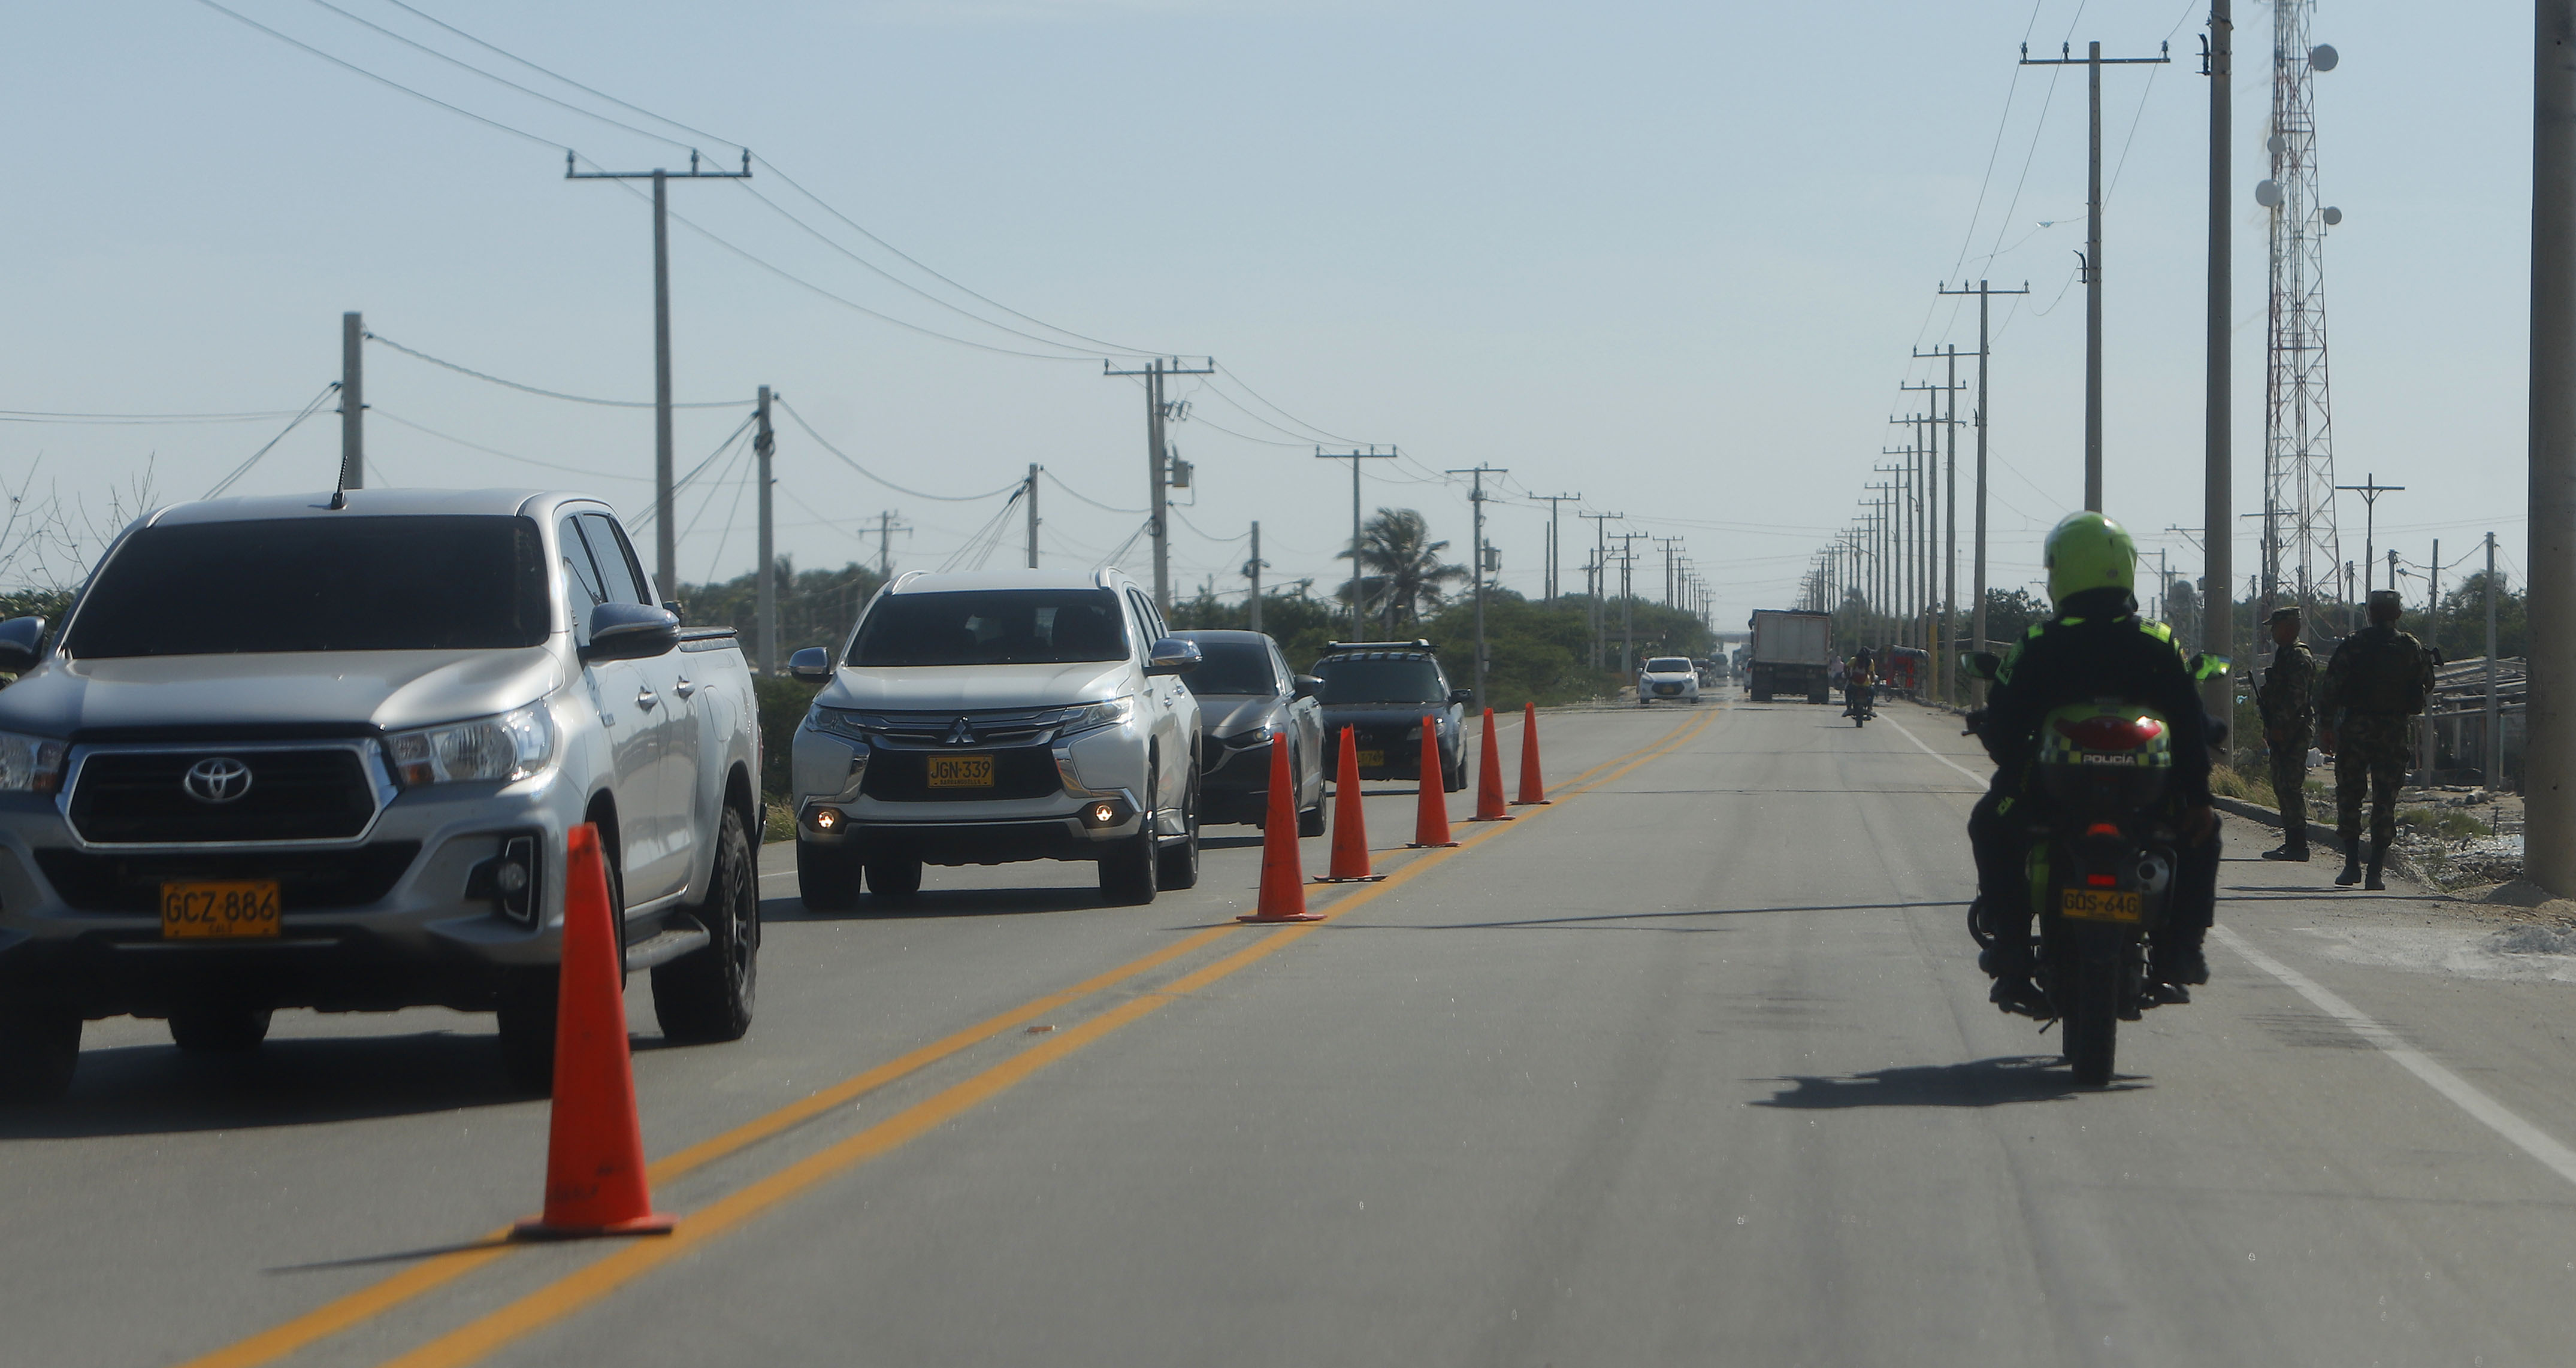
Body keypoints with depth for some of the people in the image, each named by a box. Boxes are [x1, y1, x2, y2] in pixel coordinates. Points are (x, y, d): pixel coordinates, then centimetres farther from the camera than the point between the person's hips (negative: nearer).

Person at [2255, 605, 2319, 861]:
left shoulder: (2299, 656, -13)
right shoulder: (2284, 655, 19)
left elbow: (2296, 697, -21)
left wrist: (2280, 727, -23)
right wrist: (2271, 729, 20)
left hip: (2294, 732, -11)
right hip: (2282, 732, 11)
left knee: (2292, 785, -10)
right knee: (2281, 785, 12)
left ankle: (2298, 845, -9)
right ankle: (2292, 841, 17)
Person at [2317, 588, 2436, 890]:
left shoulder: (2353, 645, -2)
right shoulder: (2412, 648, 3)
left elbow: (2331, 688, -5)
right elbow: (2426, 688, 12)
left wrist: (2325, 727, -1)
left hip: (2356, 729, -1)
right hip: (2395, 732, 1)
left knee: (2349, 797, 8)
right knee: (2385, 801, 4)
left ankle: (2352, 864, 0)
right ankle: (2375, 871, -1)